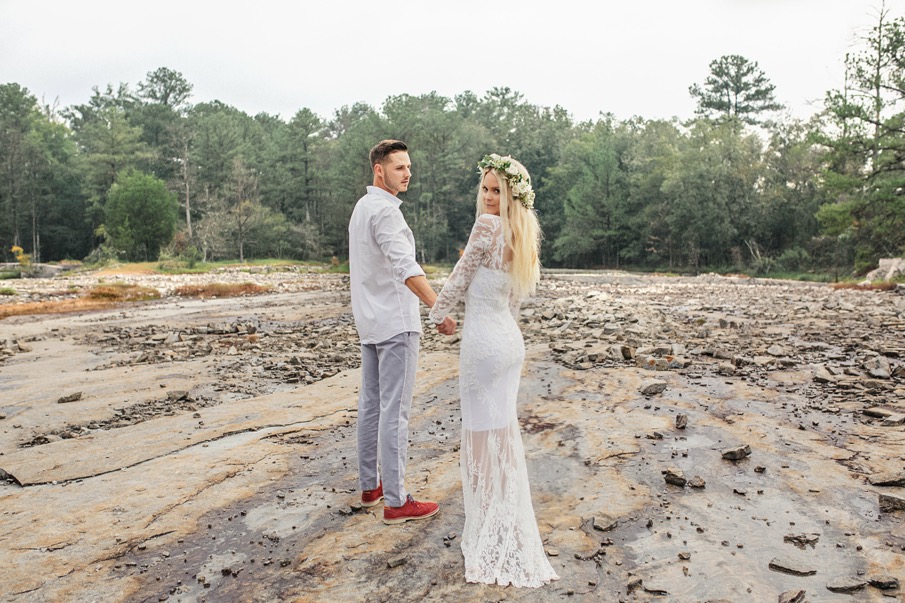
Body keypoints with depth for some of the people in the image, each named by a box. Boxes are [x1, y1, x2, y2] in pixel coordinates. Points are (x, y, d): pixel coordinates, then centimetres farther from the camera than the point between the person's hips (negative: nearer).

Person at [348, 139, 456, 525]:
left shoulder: (362, 207, 16)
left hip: (370, 322, 10)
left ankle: (370, 485, 24)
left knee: (371, 404, 14)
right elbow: (405, 265, -31)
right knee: (395, 411, -6)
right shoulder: (385, 210, -16)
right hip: (395, 323, -10)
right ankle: (396, 501, -1)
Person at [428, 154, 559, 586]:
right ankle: (508, 531, 33)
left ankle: (497, 543, 14)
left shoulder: (488, 225, -14)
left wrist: (436, 313, 7)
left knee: (486, 435, 2)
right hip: (510, 340, 9)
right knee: (503, 431, 19)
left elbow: (460, 277, -7)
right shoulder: (524, 235, 11)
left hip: (484, 341, -9)